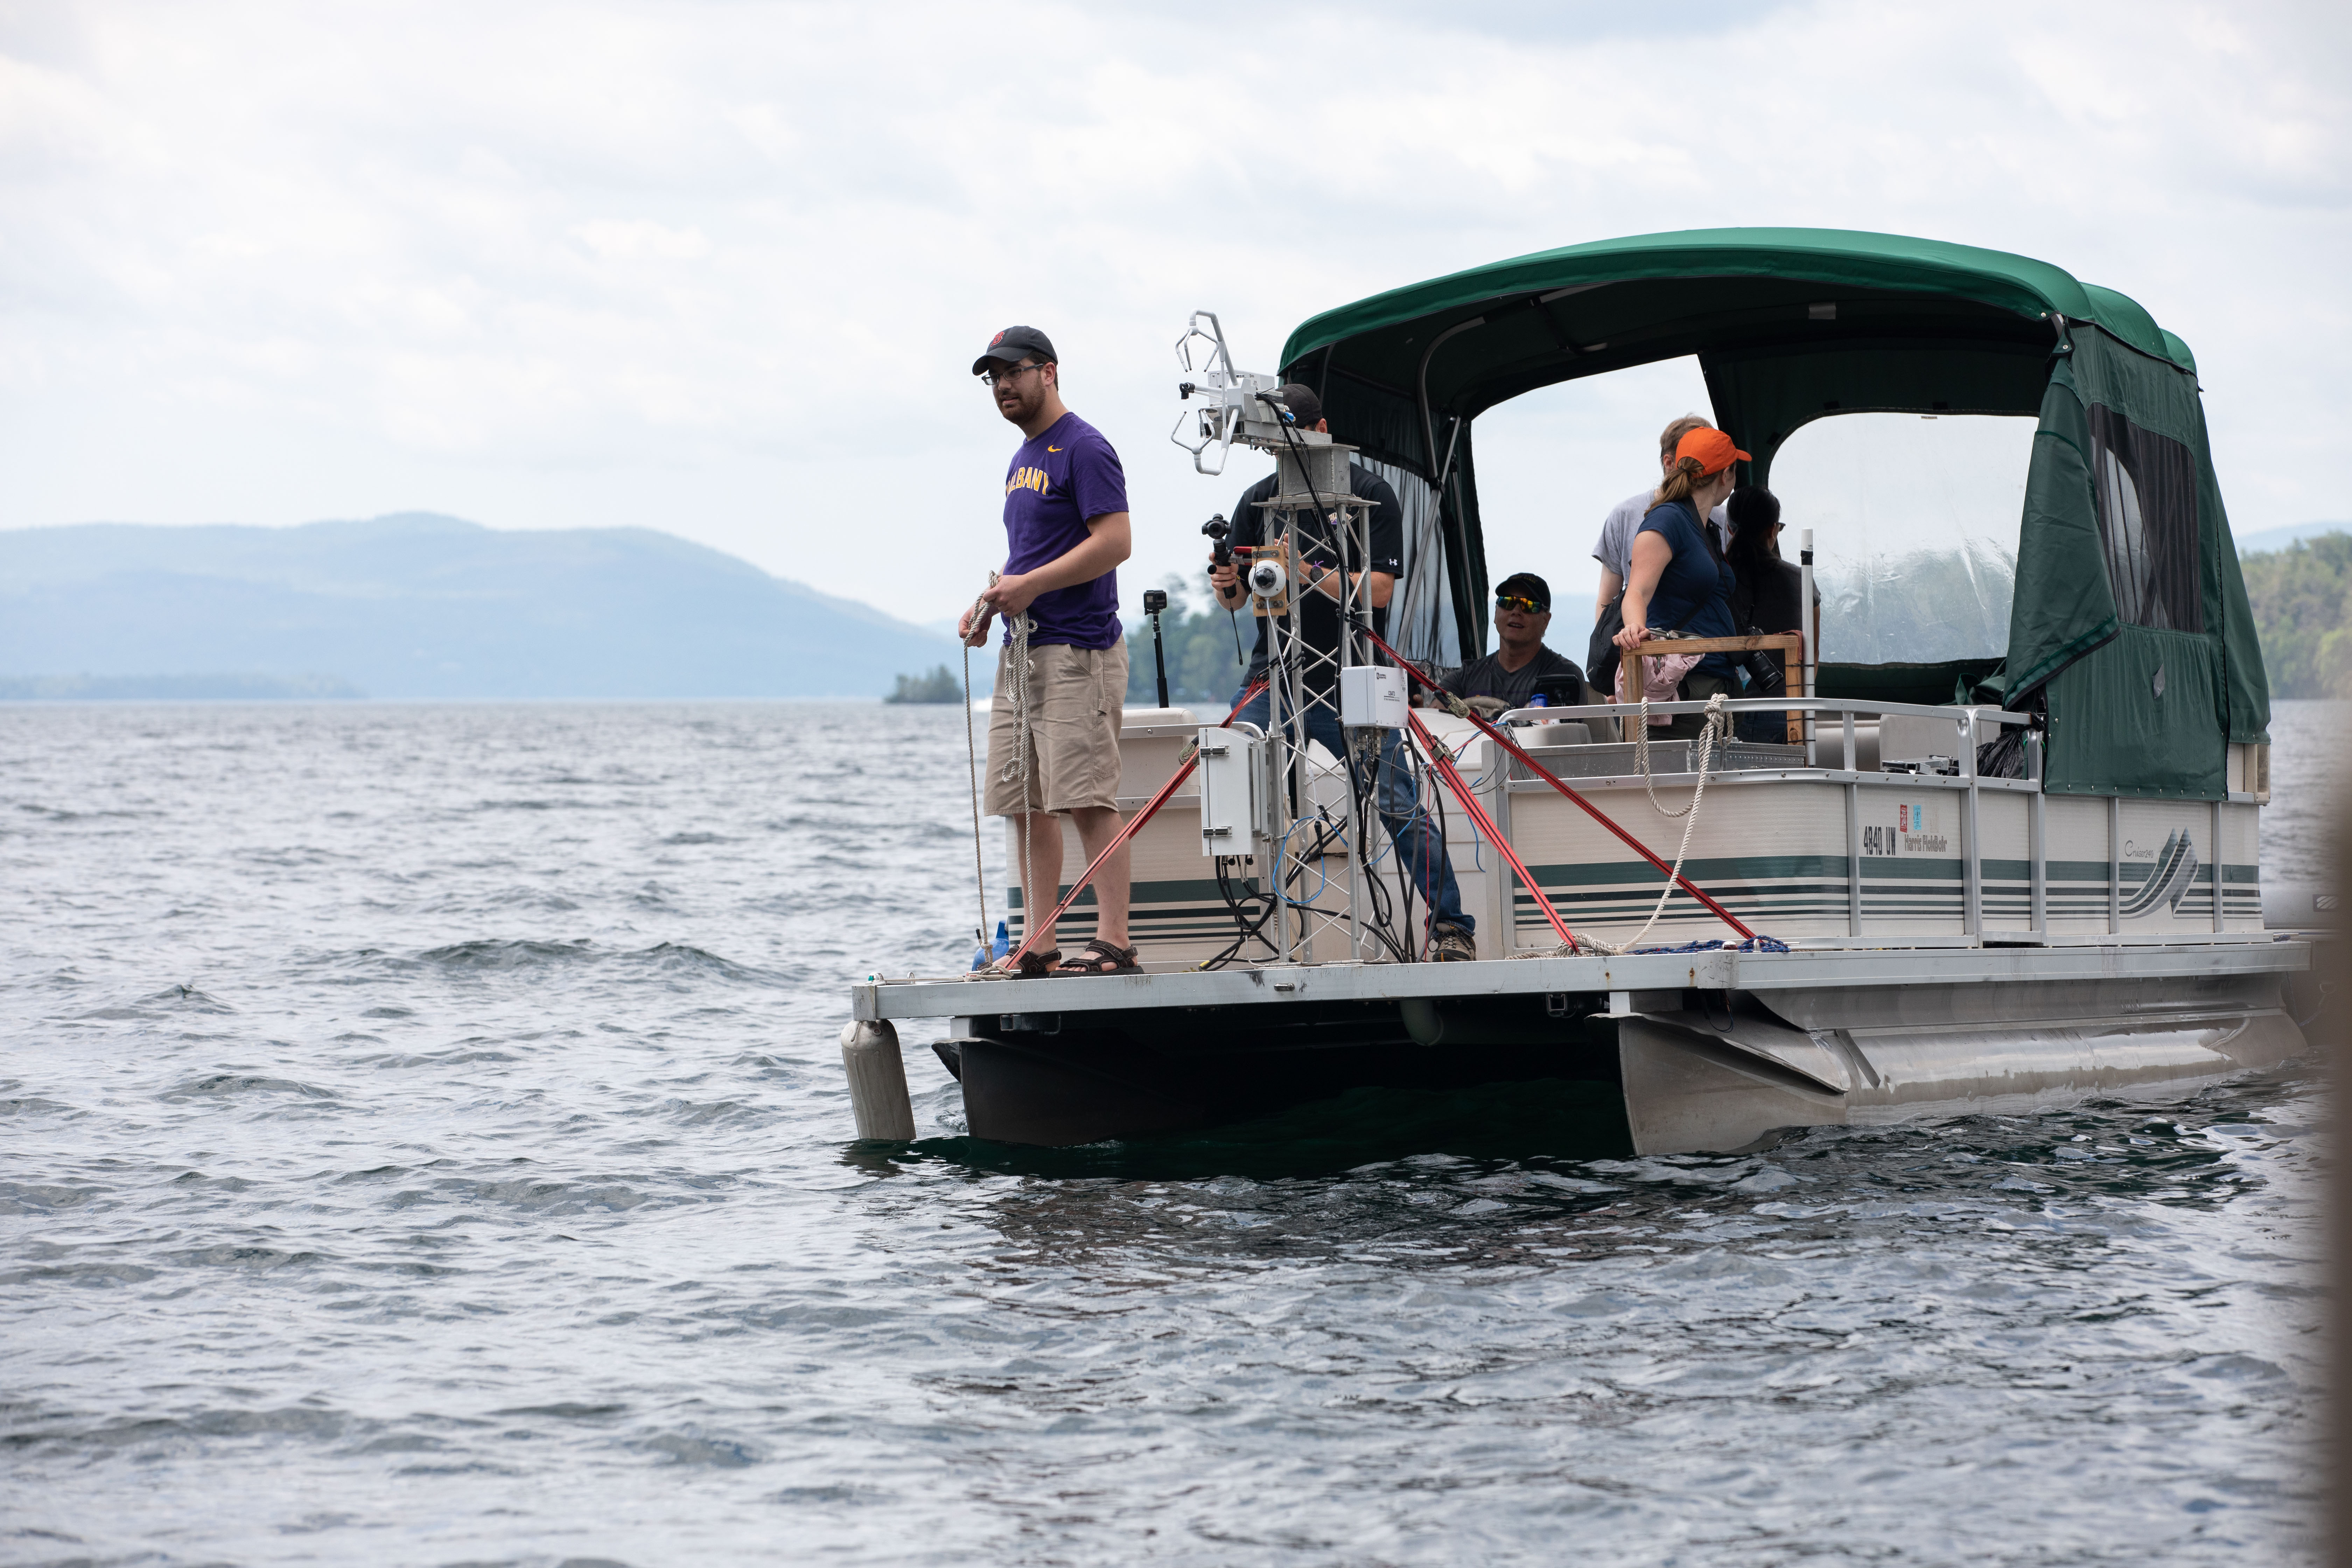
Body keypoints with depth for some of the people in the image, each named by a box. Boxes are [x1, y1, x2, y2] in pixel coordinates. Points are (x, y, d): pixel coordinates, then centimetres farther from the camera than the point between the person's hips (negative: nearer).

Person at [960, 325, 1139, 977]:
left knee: (1088, 799, -12)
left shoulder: (1084, 449, -8)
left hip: (1076, 652, -10)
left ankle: (1114, 943, -13)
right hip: (1022, 649, 10)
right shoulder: (1023, 459, 21)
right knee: (1025, 803, 7)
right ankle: (1040, 948, 10)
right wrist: (991, 603, 12)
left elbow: (1115, 542, -17)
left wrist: (1030, 585, -18)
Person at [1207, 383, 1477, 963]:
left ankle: (1452, 926, 1)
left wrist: (1308, 572, -23)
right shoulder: (1258, 501, 10)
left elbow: (1378, 589, -10)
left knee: (1397, 805, -7)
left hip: (1350, 682, -3)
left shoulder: (1370, 494, -1)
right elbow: (1234, 599, 10)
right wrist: (1227, 584, -14)